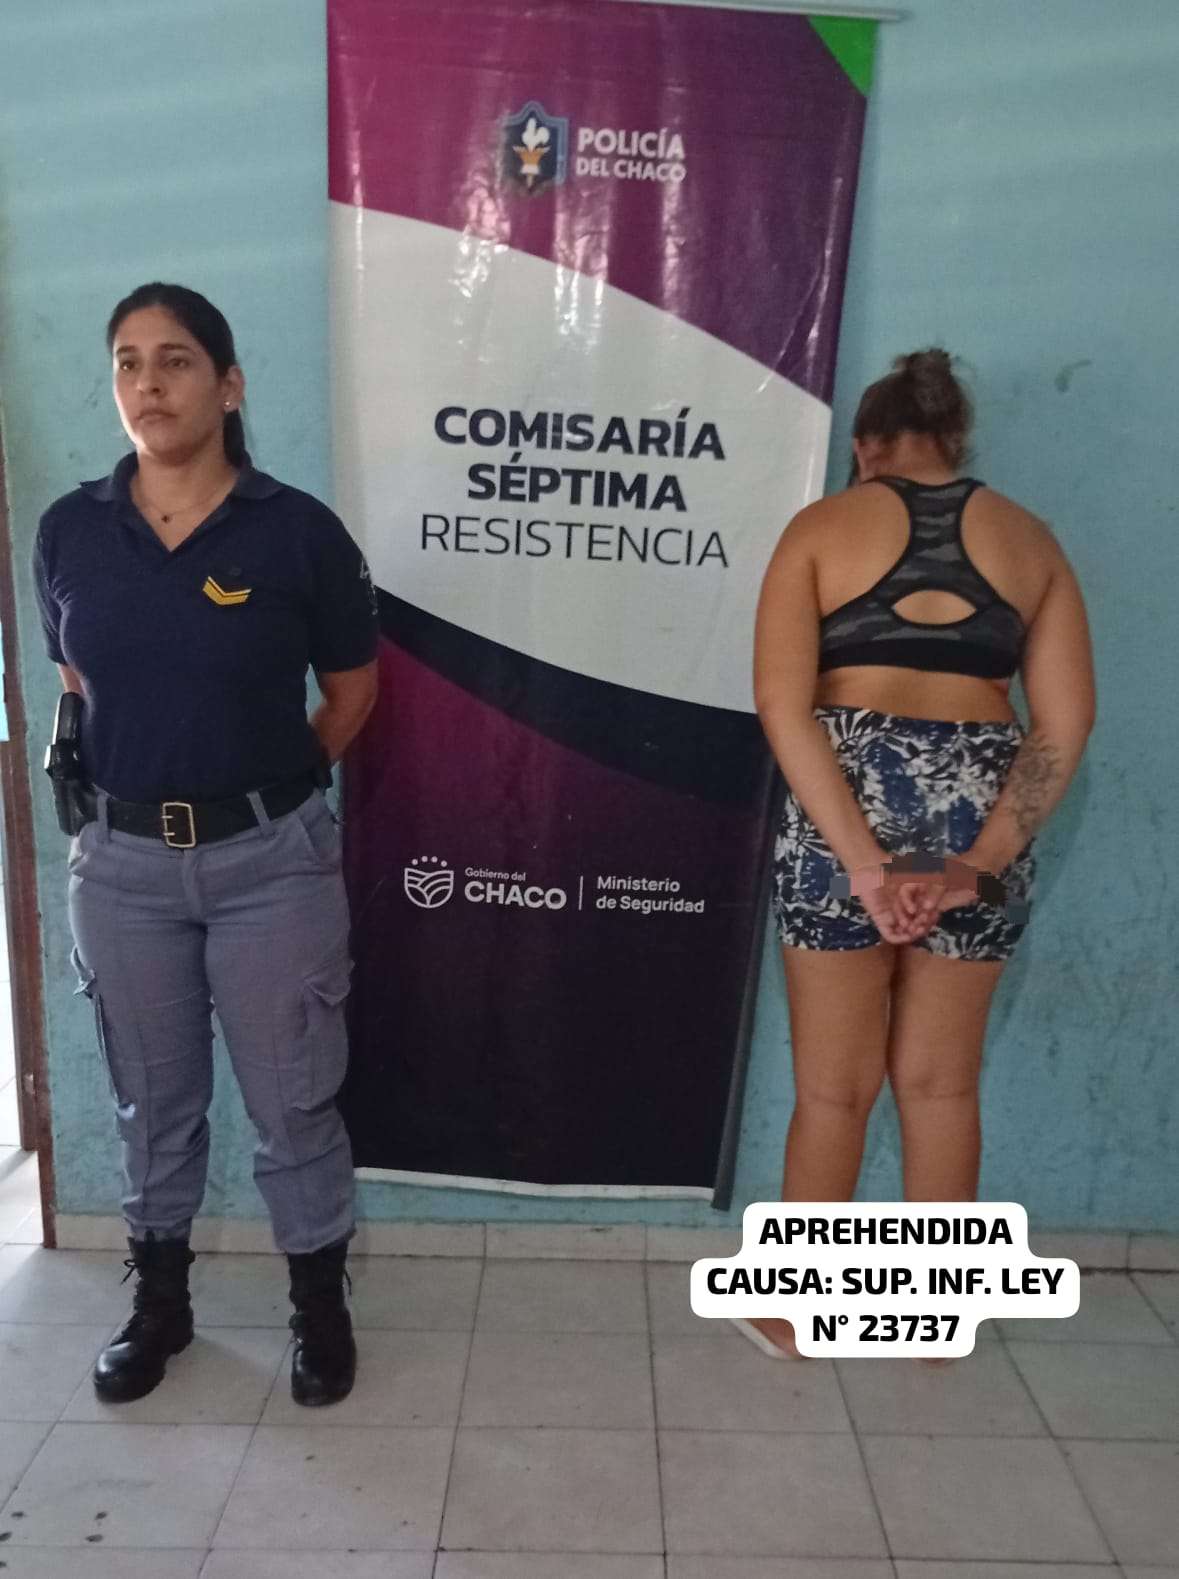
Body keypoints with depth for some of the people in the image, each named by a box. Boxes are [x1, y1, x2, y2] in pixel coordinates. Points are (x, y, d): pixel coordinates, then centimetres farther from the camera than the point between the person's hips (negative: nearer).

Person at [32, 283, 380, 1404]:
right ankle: (159, 1300, 39)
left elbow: (352, 690, 3)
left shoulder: (298, 531, -8)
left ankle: (320, 1302, 32)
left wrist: (270, 777, 1)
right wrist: (104, 783, 8)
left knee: (291, 1096, 10)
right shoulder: (68, 531, 0)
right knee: (151, 1098, 18)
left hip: (271, 859, -2)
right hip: (122, 860, 3)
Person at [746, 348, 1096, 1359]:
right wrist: (979, 862, -8)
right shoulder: (1029, 538, 9)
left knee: (835, 1088, 12)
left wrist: (862, 861, -16)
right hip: (983, 816, 3)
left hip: (842, 809, -2)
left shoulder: (823, 527, 1)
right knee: (943, 1083, 18)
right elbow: (1067, 723, -1)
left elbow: (784, 704, -13)